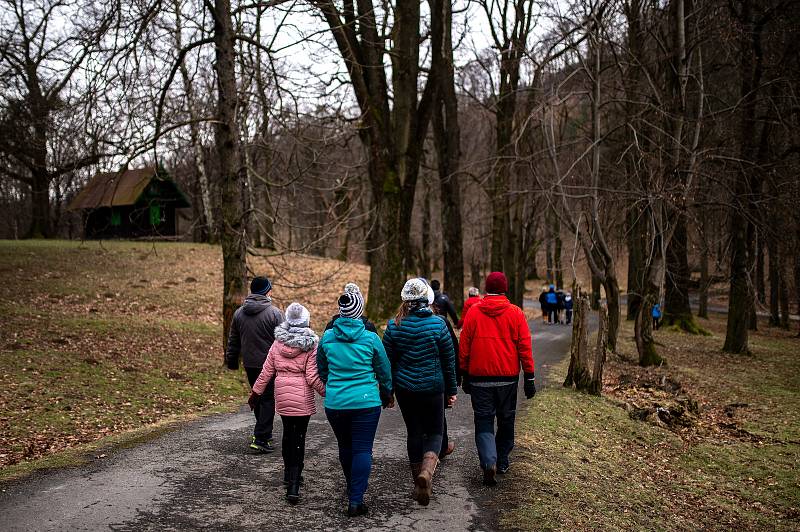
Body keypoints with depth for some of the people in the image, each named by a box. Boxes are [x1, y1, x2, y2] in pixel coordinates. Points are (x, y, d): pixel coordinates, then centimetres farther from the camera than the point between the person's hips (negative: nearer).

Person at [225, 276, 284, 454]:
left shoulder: (239, 313, 7)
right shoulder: (274, 313, -12)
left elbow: (233, 340, 15)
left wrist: (232, 360, 25)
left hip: (249, 364, 6)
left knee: (258, 397, 20)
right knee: (268, 400, 1)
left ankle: (263, 433, 27)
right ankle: (260, 440, -1)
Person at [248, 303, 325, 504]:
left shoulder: (278, 342, 2)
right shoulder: (310, 344, -9)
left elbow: (267, 371, 5)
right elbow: (312, 377, -11)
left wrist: (256, 392, 15)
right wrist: (327, 393, -1)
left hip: (282, 396, 4)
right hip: (302, 398, -3)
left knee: (288, 433, 21)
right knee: (299, 438, 1)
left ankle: (289, 474, 35)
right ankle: (293, 485, -7)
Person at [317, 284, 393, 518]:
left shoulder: (327, 337, -1)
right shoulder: (371, 338, -8)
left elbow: (321, 370, 13)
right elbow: (384, 370, 5)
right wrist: (387, 393, 22)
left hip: (335, 402, 3)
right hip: (366, 402, -3)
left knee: (345, 447, 20)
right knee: (362, 449, 3)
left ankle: (353, 488, 39)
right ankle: (355, 500, -1)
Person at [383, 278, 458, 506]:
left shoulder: (394, 325, -5)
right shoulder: (438, 324, -9)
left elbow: (387, 360, 1)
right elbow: (449, 359, -3)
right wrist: (452, 389, 8)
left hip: (404, 387, 2)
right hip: (432, 386, -2)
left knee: (414, 432, 15)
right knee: (435, 431, 11)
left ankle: (418, 481, 23)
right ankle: (427, 470, -15)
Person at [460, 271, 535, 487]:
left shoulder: (473, 313, -2)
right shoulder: (515, 313, -3)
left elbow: (464, 348, 2)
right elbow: (525, 347, -2)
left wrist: (465, 375, 11)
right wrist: (529, 377, 4)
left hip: (479, 378, 0)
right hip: (508, 378, 1)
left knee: (483, 421, 4)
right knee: (506, 420, 16)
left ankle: (489, 462, -14)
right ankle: (502, 461, 26)